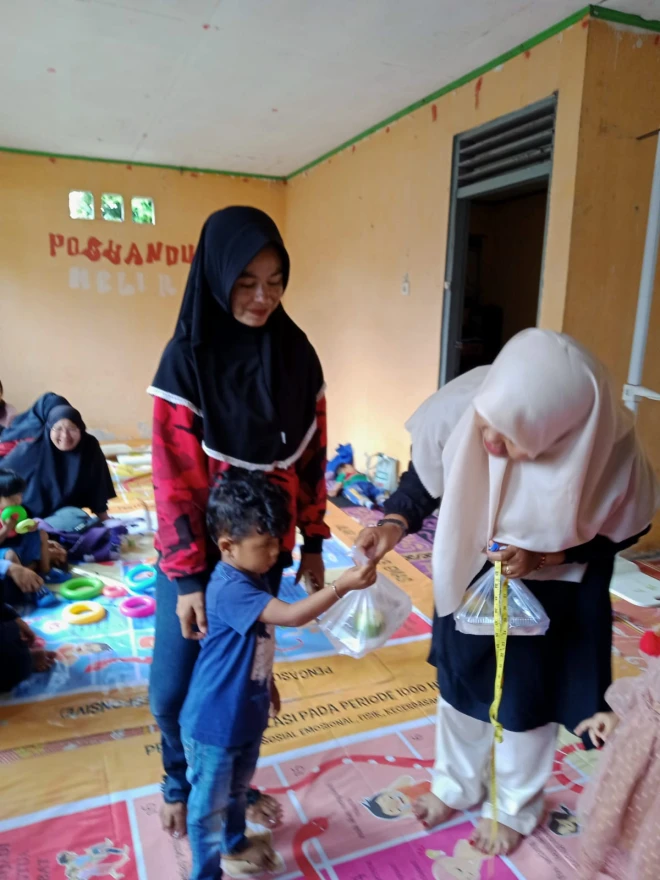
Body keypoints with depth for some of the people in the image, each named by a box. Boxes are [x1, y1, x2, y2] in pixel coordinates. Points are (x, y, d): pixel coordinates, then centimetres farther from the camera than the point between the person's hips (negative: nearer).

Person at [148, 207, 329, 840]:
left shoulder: (296, 354, -4)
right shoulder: (187, 357, -15)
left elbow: (310, 457, 2)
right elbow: (173, 477, -15)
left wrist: (313, 543, 5)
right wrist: (187, 576, -14)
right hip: (196, 548, -2)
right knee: (175, 687, 9)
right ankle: (182, 783, 41)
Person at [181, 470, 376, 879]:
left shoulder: (256, 576, -3)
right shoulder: (229, 591, -33)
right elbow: (292, 615, -43)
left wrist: (268, 683, 21)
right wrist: (343, 585, -45)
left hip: (247, 712, 9)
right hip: (214, 720, -9)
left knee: (238, 787, 31)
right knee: (210, 802, 15)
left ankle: (235, 842, 55)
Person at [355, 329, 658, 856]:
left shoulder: (609, 452, -34)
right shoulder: (460, 406, -32)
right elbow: (426, 475, -11)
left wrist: (540, 556, -25)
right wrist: (395, 524, -28)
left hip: (550, 591, -2)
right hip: (470, 573, 2)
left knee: (526, 698, 18)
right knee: (460, 680, 22)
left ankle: (516, 808, 50)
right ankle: (456, 785, 53)